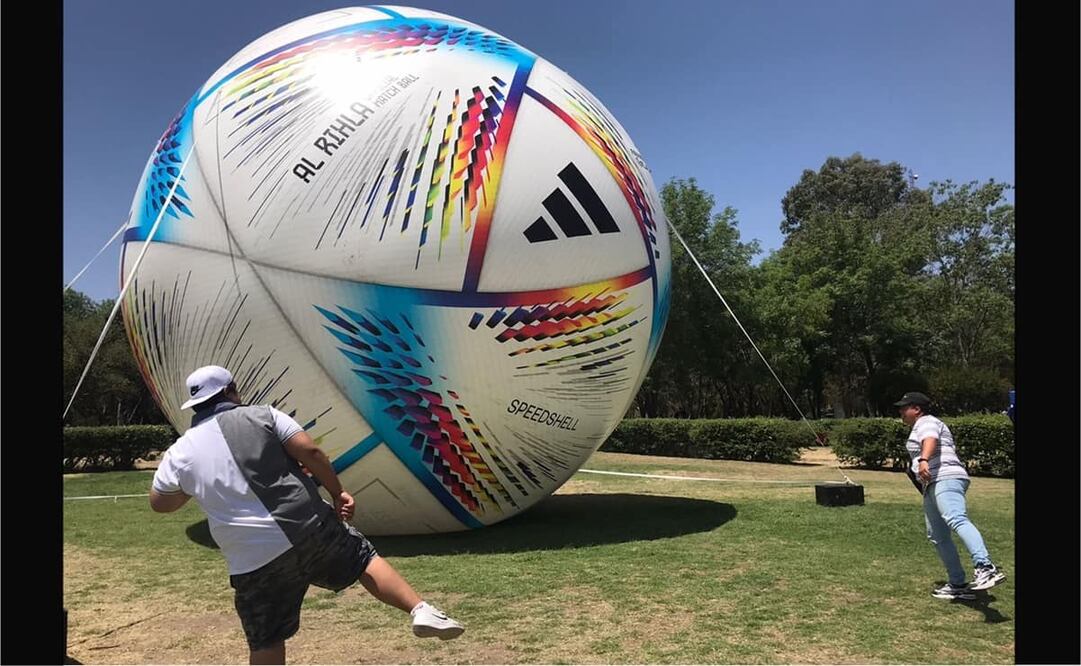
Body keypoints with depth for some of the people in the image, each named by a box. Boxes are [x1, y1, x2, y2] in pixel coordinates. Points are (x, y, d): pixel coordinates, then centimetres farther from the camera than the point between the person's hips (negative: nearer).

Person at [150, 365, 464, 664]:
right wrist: (338, 492, 3)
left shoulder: (179, 452, 9)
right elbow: (309, 451, -7)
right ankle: (421, 610, 1)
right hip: (309, 526, -1)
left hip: (253, 561, 2)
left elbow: (159, 503, 23)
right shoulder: (260, 415, 2)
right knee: (363, 559, 17)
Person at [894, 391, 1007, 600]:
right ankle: (957, 585, 16)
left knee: (956, 520, -32)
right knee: (937, 536, 11)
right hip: (933, 486, 11)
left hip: (946, 479, -11)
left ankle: (986, 567, -49)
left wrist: (923, 460, -44)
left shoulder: (926, 422, -3)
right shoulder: (921, 426, 29)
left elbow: (930, 441, -25)